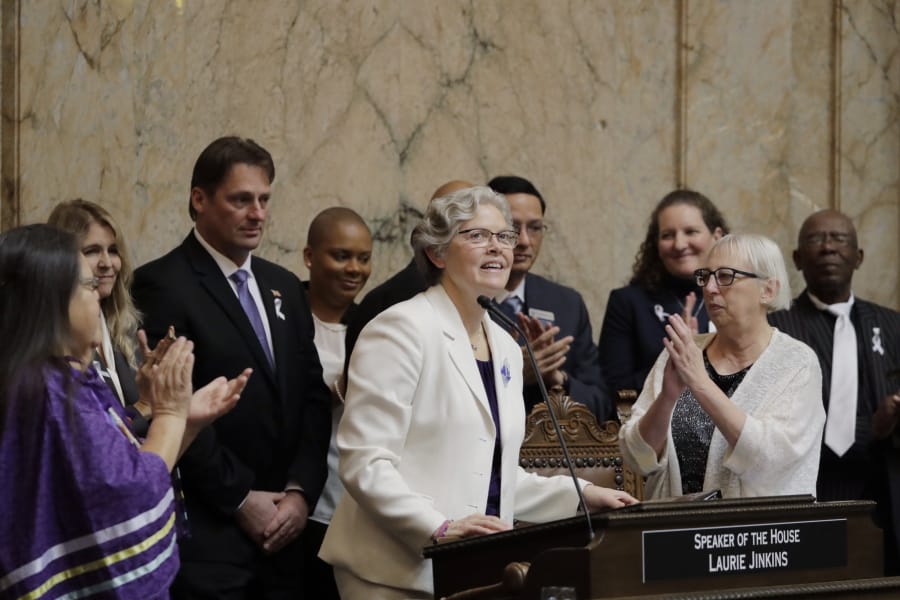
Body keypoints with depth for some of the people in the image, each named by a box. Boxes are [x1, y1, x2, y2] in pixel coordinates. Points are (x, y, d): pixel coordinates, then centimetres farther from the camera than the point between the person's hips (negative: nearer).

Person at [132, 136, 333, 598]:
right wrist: (239, 499, -12)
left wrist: (301, 491, -1)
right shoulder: (162, 286, -7)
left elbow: (314, 398, 12)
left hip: (283, 534, 6)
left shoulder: (284, 287, 15)